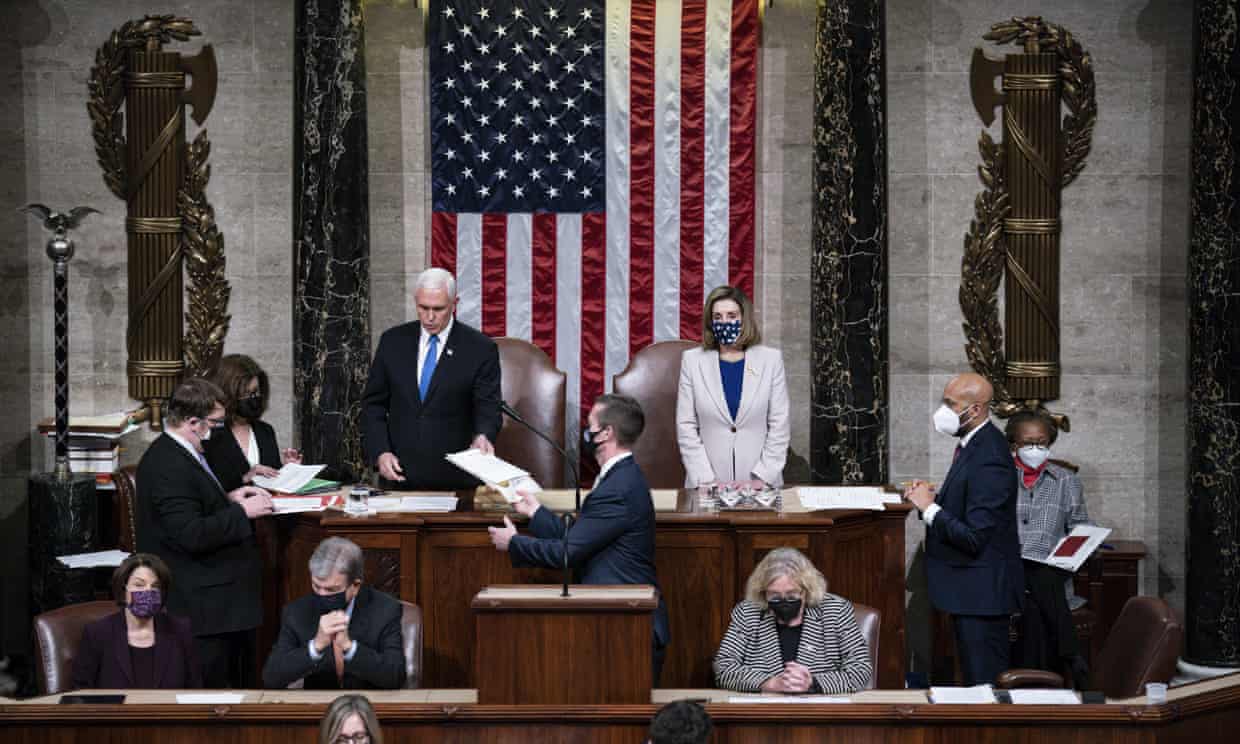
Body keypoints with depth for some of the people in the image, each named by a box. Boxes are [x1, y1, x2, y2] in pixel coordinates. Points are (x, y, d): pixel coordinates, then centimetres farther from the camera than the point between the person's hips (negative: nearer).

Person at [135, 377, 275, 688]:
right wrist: (242, 512, -18)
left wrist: (228, 498, 11)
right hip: (200, 603, -11)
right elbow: (192, 534, -27)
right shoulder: (168, 467, -22)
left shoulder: (176, 453, 12)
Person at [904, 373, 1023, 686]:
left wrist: (929, 507, -17)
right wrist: (932, 497, 3)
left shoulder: (988, 460, -24)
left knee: (983, 682, -3)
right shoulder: (974, 443, 8)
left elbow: (974, 539, -25)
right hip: (971, 589, 10)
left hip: (981, 590, -10)